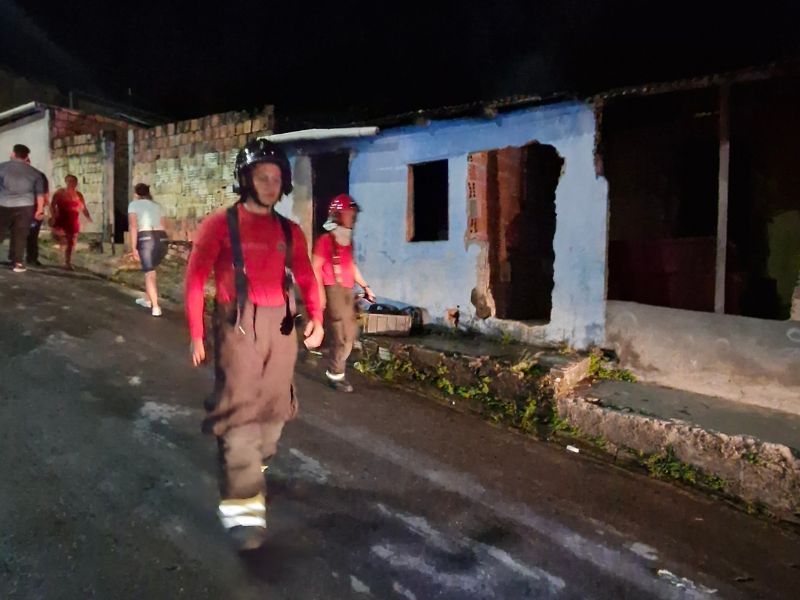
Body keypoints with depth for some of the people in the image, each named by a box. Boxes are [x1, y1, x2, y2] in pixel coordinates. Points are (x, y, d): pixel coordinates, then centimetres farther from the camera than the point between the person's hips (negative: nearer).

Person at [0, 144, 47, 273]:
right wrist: (40, 210, 8)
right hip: (25, 207, 0)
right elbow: (40, 193, 5)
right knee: (20, 236, 3)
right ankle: (17, 263, 1)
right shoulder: (35, 173, 8)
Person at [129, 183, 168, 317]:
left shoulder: (134, 204, 8)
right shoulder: (157, 205, 22)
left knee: (149, 273, 3)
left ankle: (155, 307, -2)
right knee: (150, 269, 24)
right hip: (161, 239, 5)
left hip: (146, 239, -5)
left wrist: (133, 248, -5)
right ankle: (147, 299, 35)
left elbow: (133, 226, -4)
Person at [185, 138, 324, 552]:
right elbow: (195, 279, -3)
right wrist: (196, 334, -7)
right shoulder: (220, 224, -2)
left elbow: (306, 278, 6)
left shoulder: (290, 232, 10)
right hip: (238, 325, -4)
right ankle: (243, 506, -8)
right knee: (239, 408, -9)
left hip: (280, 325, 5)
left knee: (273, 403, 14)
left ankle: (254, 464, 40)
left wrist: (316, 317, -11)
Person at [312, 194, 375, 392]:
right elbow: (316, 268, -14)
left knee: (350, 333, 13)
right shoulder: (326, 239, -11)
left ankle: (336, 370, 29)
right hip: (333, 290, -9)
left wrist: (365, 286, 19)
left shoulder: (347, 240, 14)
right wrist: (320, 293, -22)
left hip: (347, 291, 9)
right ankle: (335, 375, 9)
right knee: (341, 335, -5)